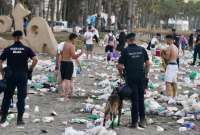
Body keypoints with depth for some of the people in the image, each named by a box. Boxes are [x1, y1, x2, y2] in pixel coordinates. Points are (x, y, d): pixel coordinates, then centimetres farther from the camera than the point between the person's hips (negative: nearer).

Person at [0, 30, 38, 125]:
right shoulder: (26, 49, -2)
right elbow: (35, 60, -13)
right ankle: (20, 119, 4)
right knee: (21, 97, 4)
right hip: (22, 76, -1)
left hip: (10, 76, 1)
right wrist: (30, 69, -1)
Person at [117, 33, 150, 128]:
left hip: (131, 77, -3)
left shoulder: (125, 51, -7)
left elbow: (120, 66, -10)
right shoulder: (142, 50, 2)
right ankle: (142, 120, 17)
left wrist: (121, 73, 8)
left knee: (134, 100, 3)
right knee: (141, 99, 14)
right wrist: (146, 73, 17)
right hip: (141, 77, 3)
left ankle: (135, 122, 7)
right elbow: (148, 64, 4)